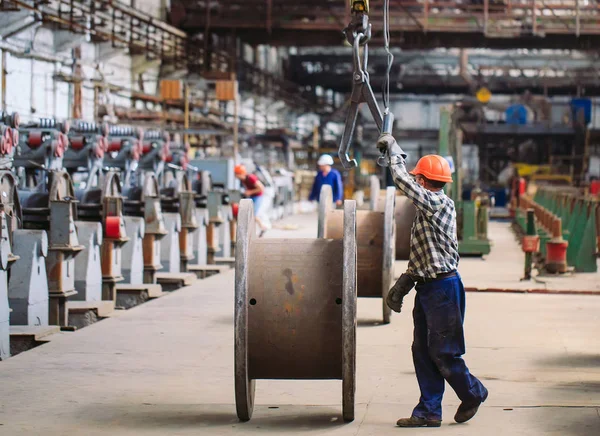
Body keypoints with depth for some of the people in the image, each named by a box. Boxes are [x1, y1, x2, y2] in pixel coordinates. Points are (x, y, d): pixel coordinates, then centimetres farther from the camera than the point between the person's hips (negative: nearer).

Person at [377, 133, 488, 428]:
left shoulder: (438, 203, -15)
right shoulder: (428, 208, 15)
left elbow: (401, 180, -21)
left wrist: (393, 150, -6)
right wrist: (401, 286, 18)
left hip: (443, 288, -10)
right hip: (427, 288, 10)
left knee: (443, 353, -2)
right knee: (423, 351, 8)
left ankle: (473, 393, 19)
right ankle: (428, 412, 12)